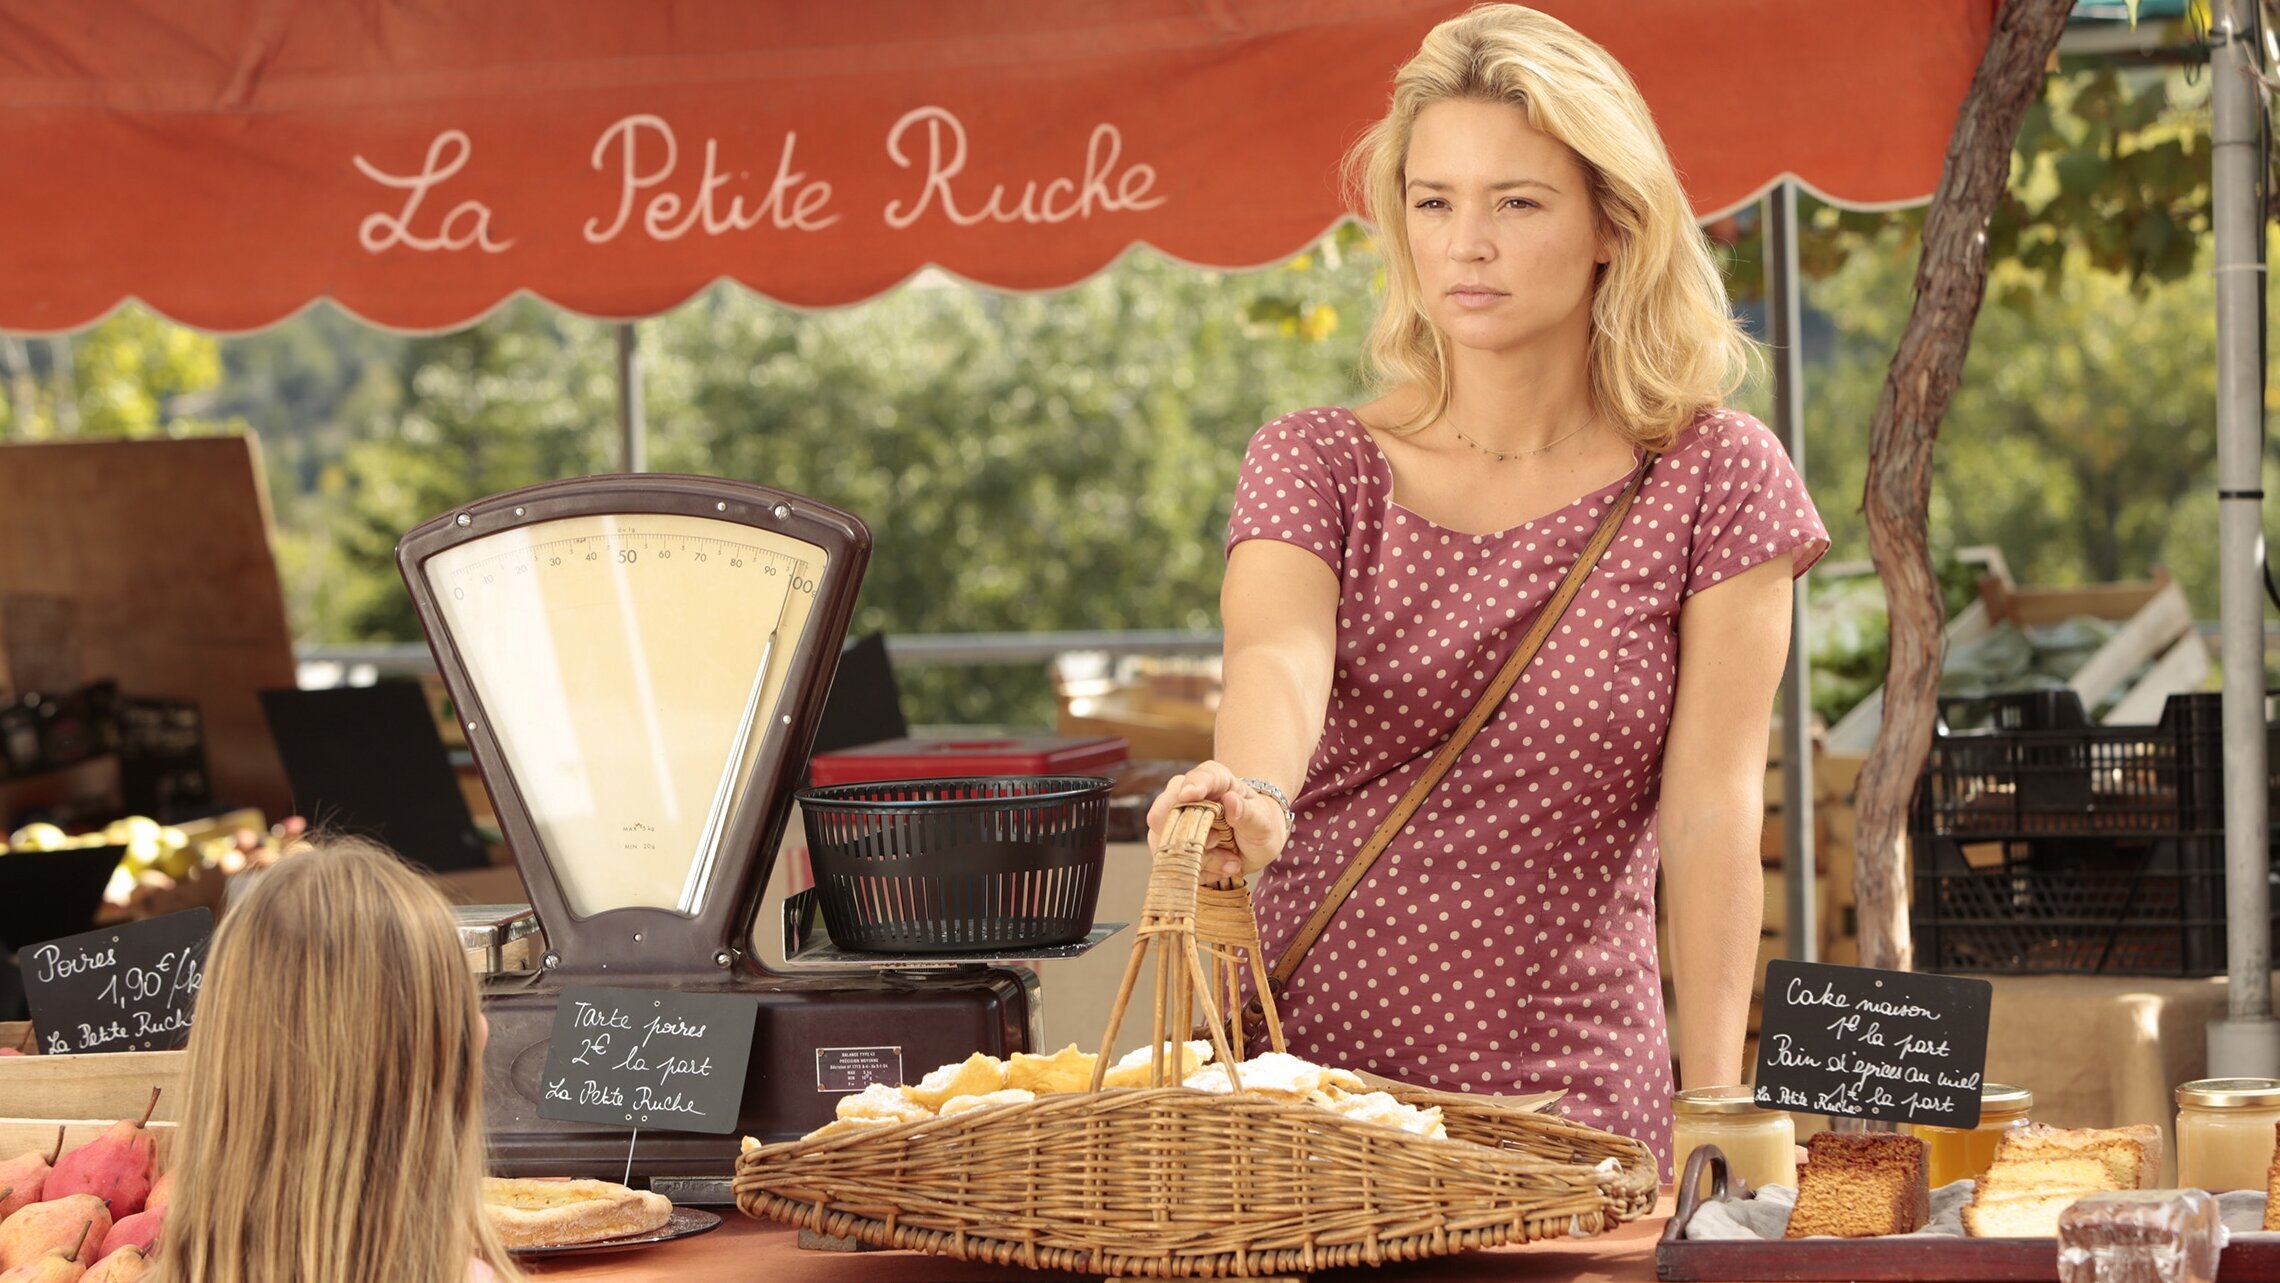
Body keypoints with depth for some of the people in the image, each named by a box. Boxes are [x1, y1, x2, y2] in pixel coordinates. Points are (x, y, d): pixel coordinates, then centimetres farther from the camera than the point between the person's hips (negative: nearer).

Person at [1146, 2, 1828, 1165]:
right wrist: (1252, 788, -39)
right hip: (1299, 1073, 1)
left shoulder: (1714, 481, 1)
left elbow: (1710, 815, -5)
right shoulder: (1316, 462, 5)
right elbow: (1280, 656, -16)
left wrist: (1714, 1113, -15)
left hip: (1573, 1104, -1)